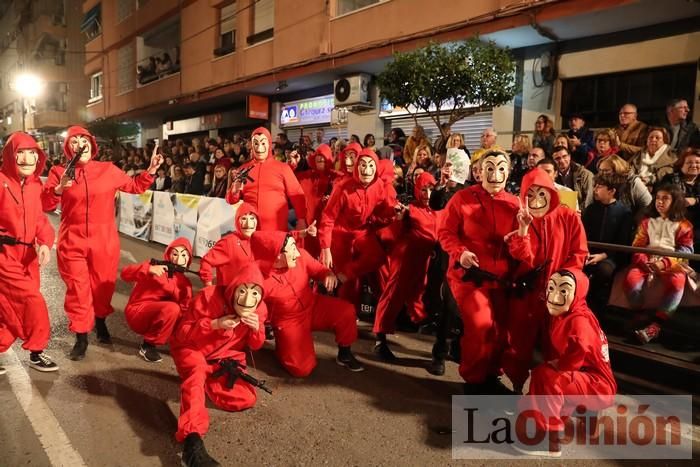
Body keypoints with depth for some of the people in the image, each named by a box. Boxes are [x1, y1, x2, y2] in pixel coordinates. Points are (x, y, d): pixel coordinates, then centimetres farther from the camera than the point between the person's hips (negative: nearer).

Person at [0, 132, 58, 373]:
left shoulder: (34, 185, 6)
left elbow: (38, 219, 7)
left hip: (27, 255, 7)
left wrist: (45, 243, -8)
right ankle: (37, 353, 10)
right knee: (32, 302, -8)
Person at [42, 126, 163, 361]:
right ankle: (81, 337, 15)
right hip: (73, 241, -1)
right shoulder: (59, 172, 1)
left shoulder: (108, 170, 3)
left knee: (103, 285, 13)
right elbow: (44, 204, -3)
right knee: (77, 288, 2)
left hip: (104, 240, 1)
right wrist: (59, 188, -20)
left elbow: (135, 186, 10)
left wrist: (151, 169, 0)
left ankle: (101, 322, 39)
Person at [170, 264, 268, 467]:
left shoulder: (259, 309, -13)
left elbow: (254, 346, 0)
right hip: (191, 348, -3)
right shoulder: (209, 297, -24)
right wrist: (214, 324, -34)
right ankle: (192, 439, -51)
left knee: (247, 398, -16)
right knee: (197, 370, -39)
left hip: (223, 358, 4)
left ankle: (205, 380, 8)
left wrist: (257, 328, -24)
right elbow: (181, 333, -19)